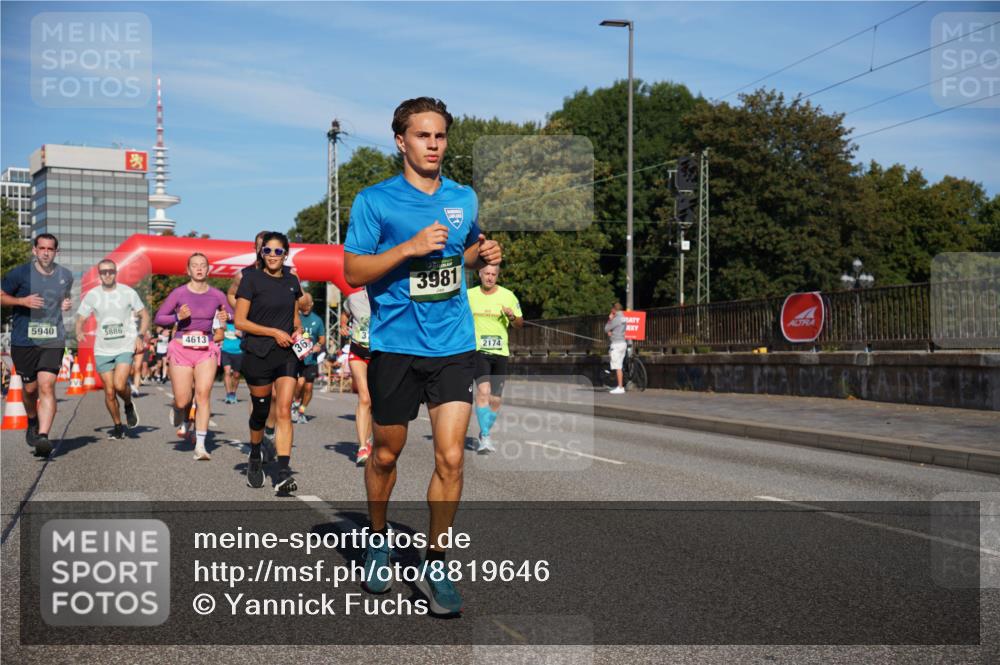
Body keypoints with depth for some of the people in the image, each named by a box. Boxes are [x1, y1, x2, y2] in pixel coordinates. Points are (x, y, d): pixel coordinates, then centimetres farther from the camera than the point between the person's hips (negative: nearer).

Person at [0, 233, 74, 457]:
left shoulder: (65, 276, 8)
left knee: (47, 387, -15)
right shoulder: (19, 273, -3)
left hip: (53, 340, 1)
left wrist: (66, 304, 5)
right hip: (23, 340, 0)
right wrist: (23, 301, -13)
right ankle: (32, 423, 41)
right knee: (30, 388, 11)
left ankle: (43, 436, -21)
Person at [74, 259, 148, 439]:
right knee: (109, 391, 2)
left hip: (125, 346, -2)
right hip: (102, 349, 2)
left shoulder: (128, 292, 0)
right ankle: (118, 426, 21)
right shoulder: (92, 295, 3)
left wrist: (140, 336, -8)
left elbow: (145, 315, 7)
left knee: (119, 385, -20)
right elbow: (80, 318, 8)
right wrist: (79, 332, -14)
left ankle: (129, 405, 12)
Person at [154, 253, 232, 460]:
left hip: (206, 350, 1)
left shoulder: (216, 295, 4)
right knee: (183, 401, -4)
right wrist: (178, 317, -13)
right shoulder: (179, 293, -1)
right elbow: (158, 318, 3)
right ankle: (180, 417, 36)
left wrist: (226, 317, -11)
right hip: (181, 349, -1)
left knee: (204, 393, -16)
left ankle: (200, 446, -13)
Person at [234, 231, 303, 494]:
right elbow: (240, 321, -10)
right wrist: (274, 332, -15)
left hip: (286, 354, 3)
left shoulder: (291, 281, 8)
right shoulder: (252, 279, -6)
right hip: (258, 354, -3)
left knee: (284, 411, -10)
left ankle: (283, 473, -14)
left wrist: (297, 330, 2)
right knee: (260, 411, 10)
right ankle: (255, 457, 38)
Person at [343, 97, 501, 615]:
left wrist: (483, 254, 1)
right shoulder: (374, 201, -4)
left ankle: (434, 566, 8)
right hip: (395, 345, -2)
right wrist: (410, 247, -19)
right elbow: (352, 271, -7)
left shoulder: (464, 198, 8)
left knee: (450, 457, -6)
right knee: (385, 454, 12)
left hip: (454, 345, 2)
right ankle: (378, 541, 37)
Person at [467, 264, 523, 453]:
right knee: (483, 390, -23)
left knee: (495, 400, 6)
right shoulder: (469, 295, 4)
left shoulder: (508, 296, 4)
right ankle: (485, 437, -21)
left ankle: (483, 437, 24)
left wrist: (512, 317, -12)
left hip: (500, 352, 2)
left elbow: (520, 324, 9)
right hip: (478, 350, -2)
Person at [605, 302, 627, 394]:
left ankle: (620, 388, -10)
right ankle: (620, 386, 17)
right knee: (619, 367, 14)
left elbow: (606, 329, -8)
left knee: (617, 367, -8)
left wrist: (610, 319, 2)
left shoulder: (616, 319, -15)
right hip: (623, 343, 9)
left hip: (617, 344, -9)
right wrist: (610, 332, 5)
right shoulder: (623, 318, 14)